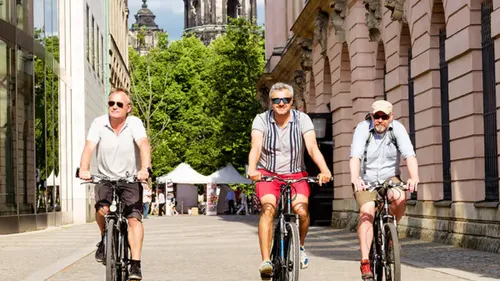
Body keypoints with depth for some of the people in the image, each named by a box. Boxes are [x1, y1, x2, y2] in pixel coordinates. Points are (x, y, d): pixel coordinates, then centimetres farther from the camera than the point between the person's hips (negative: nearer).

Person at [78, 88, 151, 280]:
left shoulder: (134, 123, -12)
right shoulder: (99, 123, -9)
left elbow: (144, 145, -27)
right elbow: (89, 147, -21)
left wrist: (145, 168, -45)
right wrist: (83, 169, -39)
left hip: (131, 179, -1)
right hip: (105, 178, 1)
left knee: (135, 218, -15)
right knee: (102, 209, -23)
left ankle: (135, 265, -15)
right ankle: (105, 239, 8)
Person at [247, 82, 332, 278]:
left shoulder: (302, 119, -8)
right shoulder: (261, 119, -9)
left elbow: (312, 147, -20)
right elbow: (256, 146, -23)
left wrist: (324, 170, -38)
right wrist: (252, 169, -43)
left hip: (296, 175, 1)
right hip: (267, 174, -1)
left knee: (302, 210, -23)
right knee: (268, 208, -28)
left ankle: (300, 246, 8)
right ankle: (265, 261, -30)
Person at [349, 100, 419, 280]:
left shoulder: (397, 128, -11)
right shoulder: (363, 128, -15)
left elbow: (409, 154, -23)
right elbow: (355, 156, -29)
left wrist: (414, 177, -42)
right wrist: (355, 178, -48)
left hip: (390, 178, 1)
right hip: (366, 180, -1)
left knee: (400, 198, -30)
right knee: (367, 212, -25)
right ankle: (365, 262, -25)